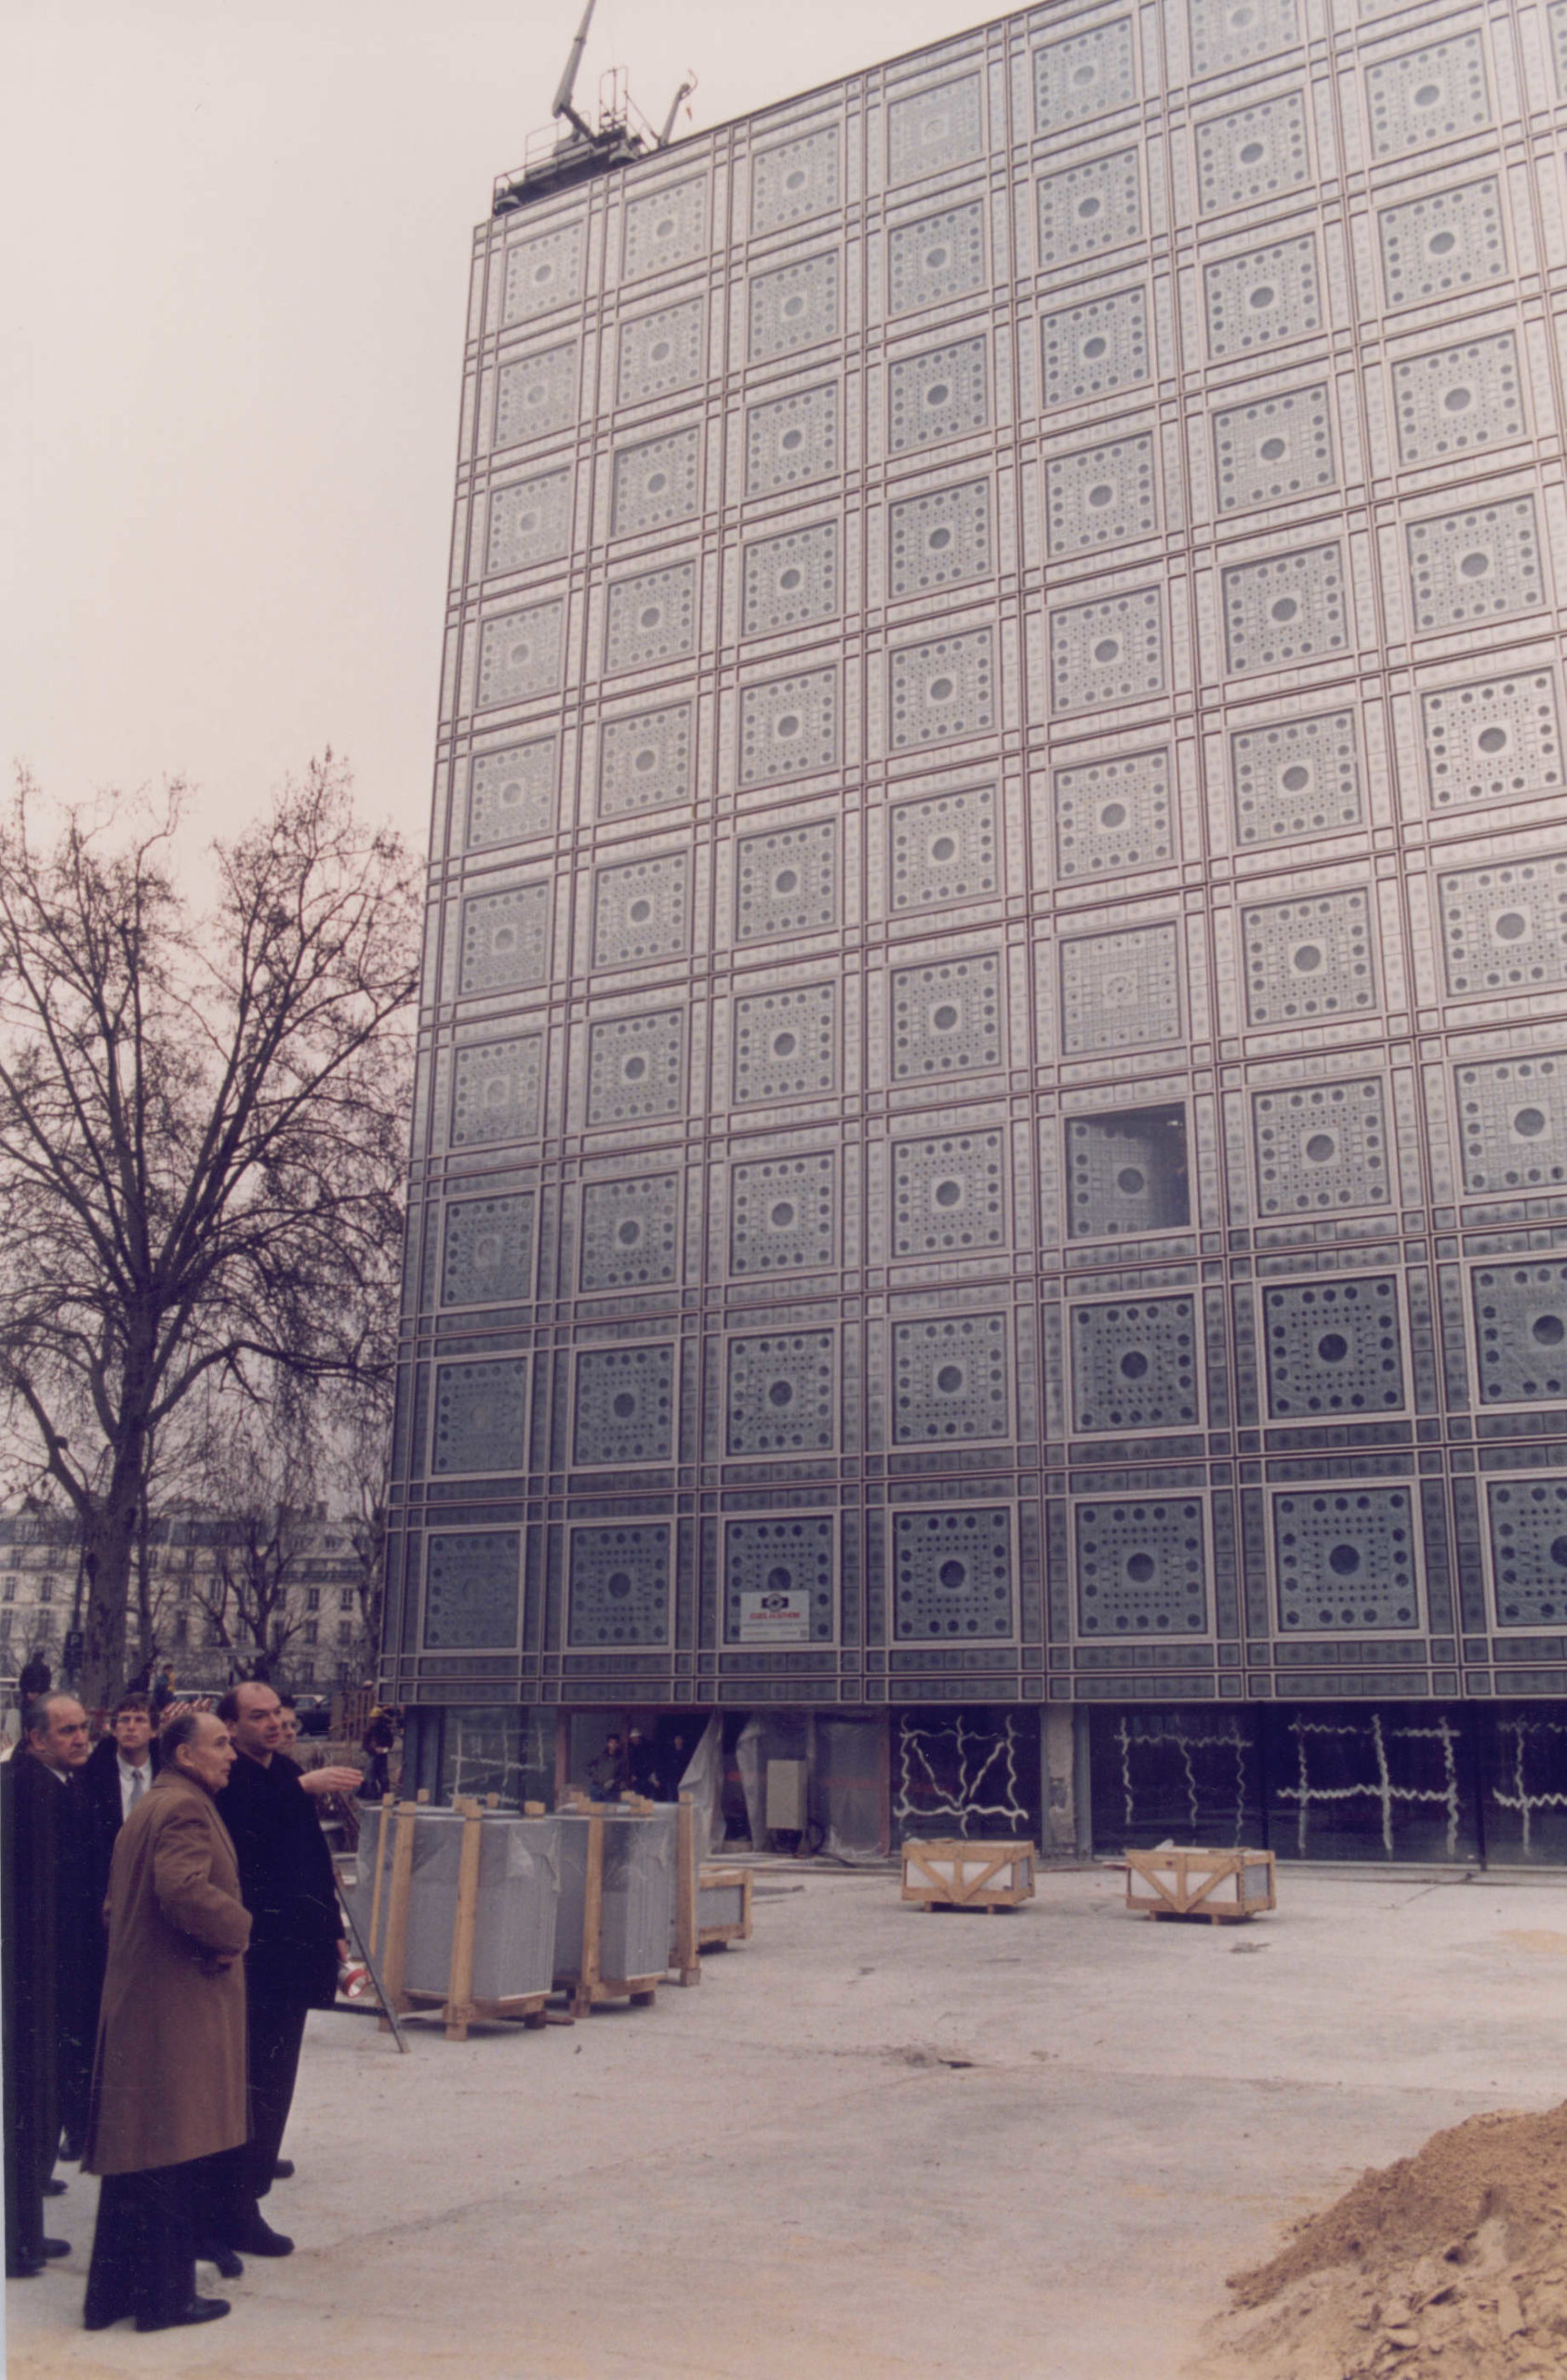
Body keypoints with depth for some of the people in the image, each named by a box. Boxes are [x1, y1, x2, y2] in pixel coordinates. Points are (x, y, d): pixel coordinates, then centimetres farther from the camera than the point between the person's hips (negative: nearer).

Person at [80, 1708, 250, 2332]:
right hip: (180, 2006, -10)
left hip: (135, 2000, 10)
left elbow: (118, 1903, 24)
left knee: (136, 2149, 16)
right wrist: (235, 1928, -16)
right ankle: (166, 2296, 8)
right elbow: (184, 1888, -32)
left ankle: (114, 2292, 24)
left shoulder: (146, 1807, 18)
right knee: (175, 2155, -1)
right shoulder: (184, 1808, -16)